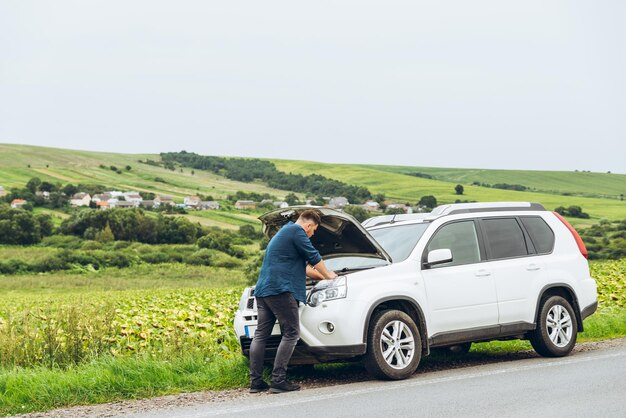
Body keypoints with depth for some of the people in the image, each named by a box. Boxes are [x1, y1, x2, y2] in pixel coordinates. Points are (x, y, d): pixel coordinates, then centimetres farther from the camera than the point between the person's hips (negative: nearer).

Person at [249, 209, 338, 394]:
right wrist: (328, 275, 14)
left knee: (260, 335, 7)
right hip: (280, 290, -10)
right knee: (291, 334, -7)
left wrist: (320, 275, 43)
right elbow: (313, 257, -1)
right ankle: (278, 380, -12)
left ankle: (256, 381, 7)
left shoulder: (283, 232, 29)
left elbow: (303, 266, 38)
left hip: (262, 290, 10)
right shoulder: (297, 231, -4)